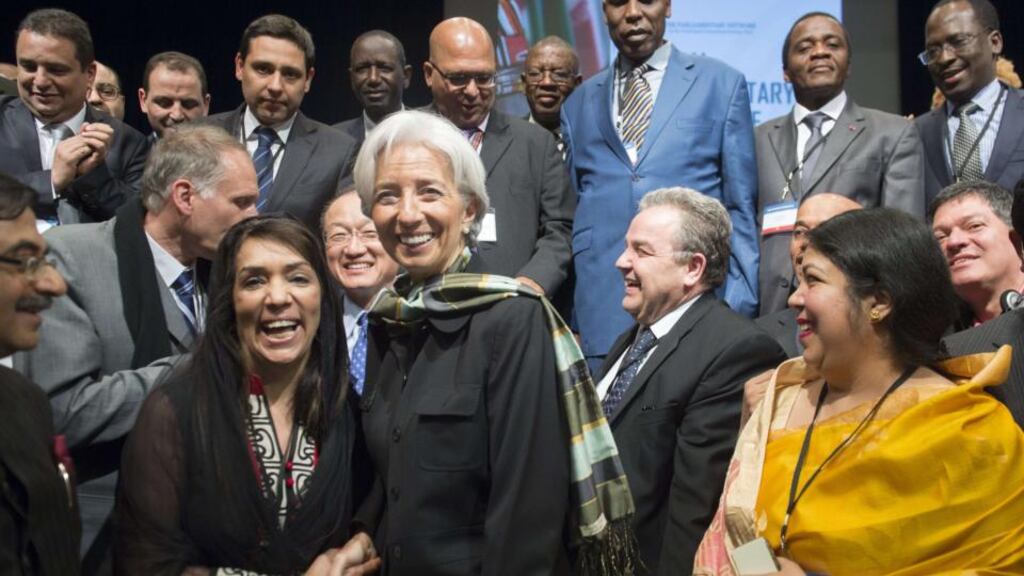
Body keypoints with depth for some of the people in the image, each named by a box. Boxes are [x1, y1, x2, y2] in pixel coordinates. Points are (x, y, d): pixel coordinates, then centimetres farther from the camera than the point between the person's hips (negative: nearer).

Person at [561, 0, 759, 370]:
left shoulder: (721, 84, 6)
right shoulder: (579, 104, 14)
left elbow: (740, 208, 5)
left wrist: (738, 308, -2)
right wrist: (572, 319, 7)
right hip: (601, 317, 2)